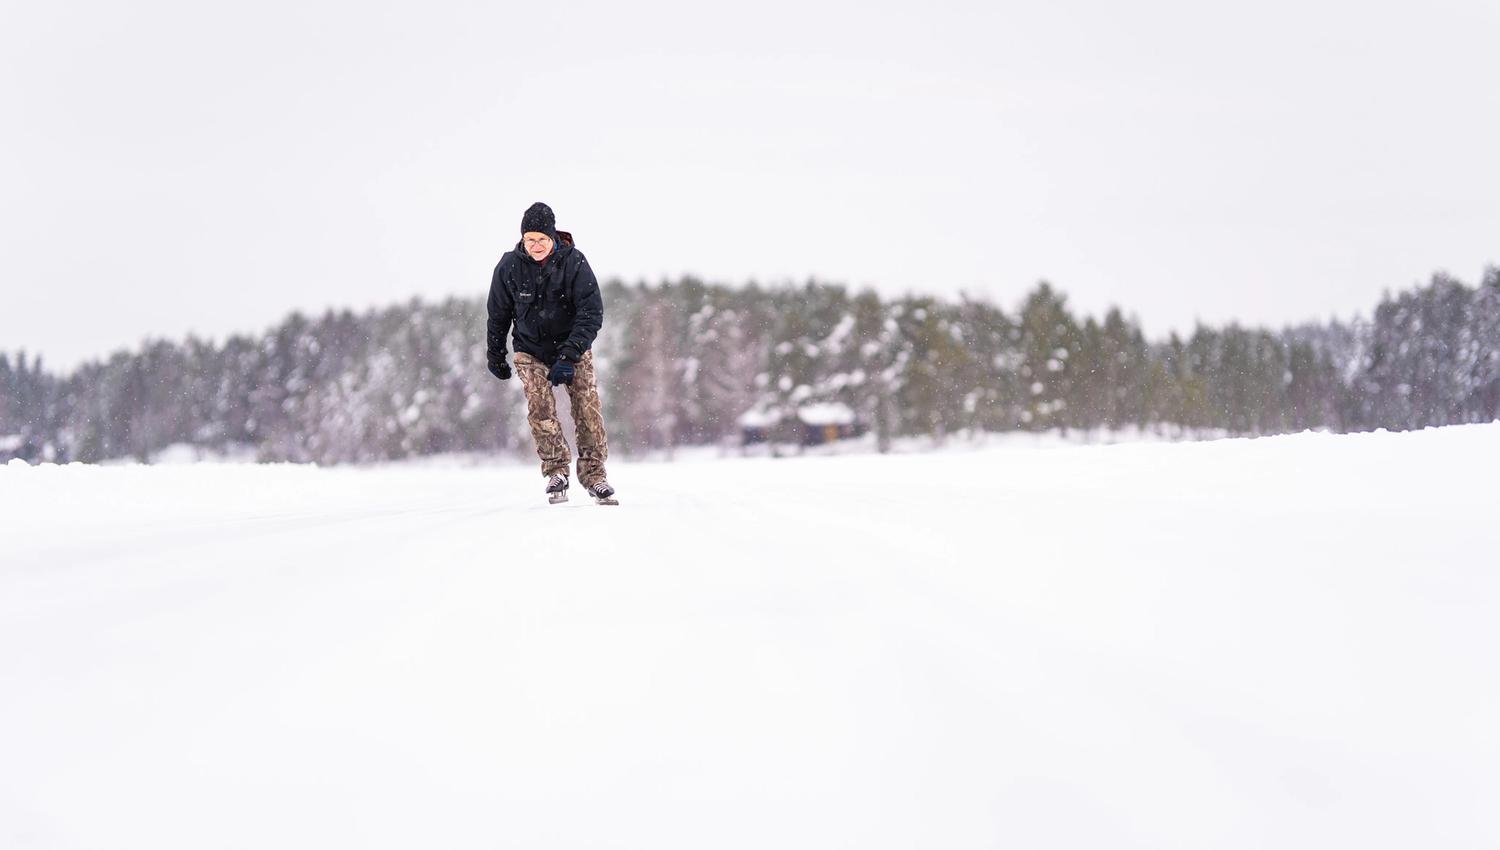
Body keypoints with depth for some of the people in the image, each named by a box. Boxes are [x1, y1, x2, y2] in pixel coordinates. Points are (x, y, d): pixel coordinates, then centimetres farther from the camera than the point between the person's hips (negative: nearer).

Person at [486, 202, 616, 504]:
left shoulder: (574, 262, -18)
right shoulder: (509, 266, -12)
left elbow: (592, 314, -20)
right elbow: (498, 314, 4)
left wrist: (568, 356, -29)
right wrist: (495, 355, 10)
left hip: (573, 346, -1)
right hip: (530, 349, 1)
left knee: (588, 408, -11)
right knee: (540, 408, -17)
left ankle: (593, 473, 1)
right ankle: (556, 471, -4)